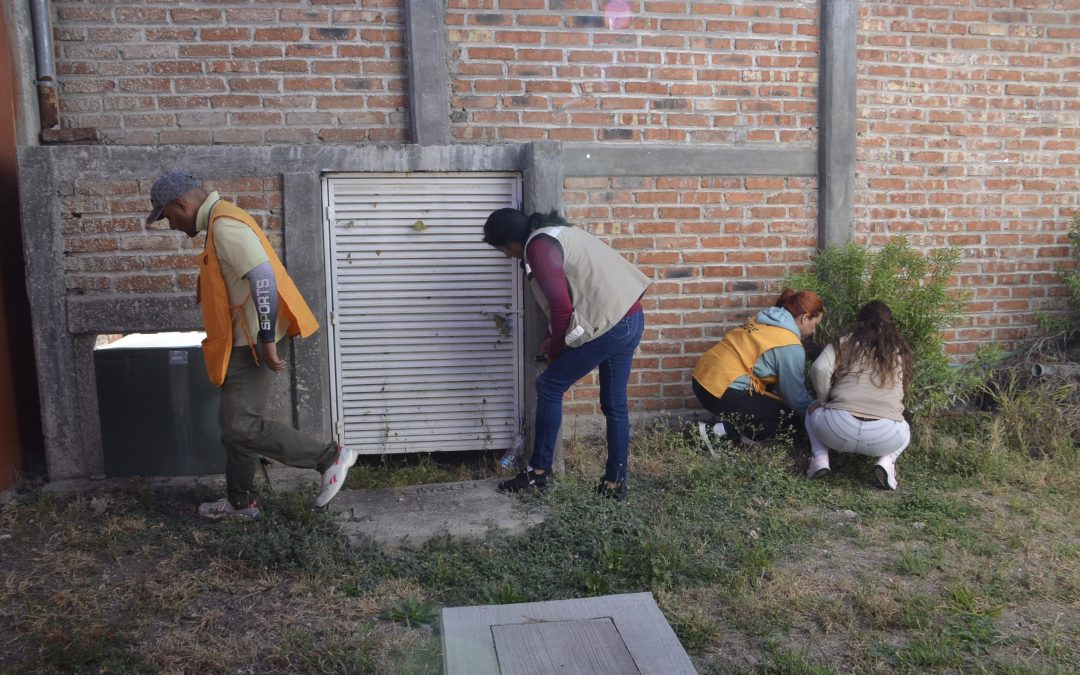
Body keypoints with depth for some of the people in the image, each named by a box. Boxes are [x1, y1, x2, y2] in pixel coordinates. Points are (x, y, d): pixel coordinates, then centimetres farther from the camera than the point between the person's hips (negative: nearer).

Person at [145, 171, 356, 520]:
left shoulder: (225, 225, -17)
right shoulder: (221, 222, 17)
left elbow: (264, 278, -26)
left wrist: (267, 341, -26)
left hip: (253, 343, -11)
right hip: (244, 342, 11)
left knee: (242, 427, -11)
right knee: (235, 425, 16)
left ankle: (330, 457, -3)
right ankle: (241, 502, 27)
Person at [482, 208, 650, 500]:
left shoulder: (538, 248, -12)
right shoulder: (553, 232, 19)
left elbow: (561, 306, -16)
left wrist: (554, 349, 0)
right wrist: (554, 339, 22)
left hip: (609, 325, -10)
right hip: (630, 319, 10)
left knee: (549, 387, 4)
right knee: (614, 404, 16)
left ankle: (539, 471, 13)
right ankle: (615, 482, 23)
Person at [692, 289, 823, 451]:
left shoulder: (764, 321, 15)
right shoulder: (790, 346, -10)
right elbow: (796, 395, -3)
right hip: (721, 393, -9)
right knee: (787, 414, 4)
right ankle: (718, 431, -6)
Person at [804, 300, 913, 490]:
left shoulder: (846, 342, 15)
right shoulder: (900, 351, 21)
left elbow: (820, 369, -1)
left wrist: (825, 401, 15)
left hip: (838, 429, -1)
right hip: (885, 436, 1)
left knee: (813, 410, 32)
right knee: (904, 430, 37)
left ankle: (820, 458, 7)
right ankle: (886, 461, 6)